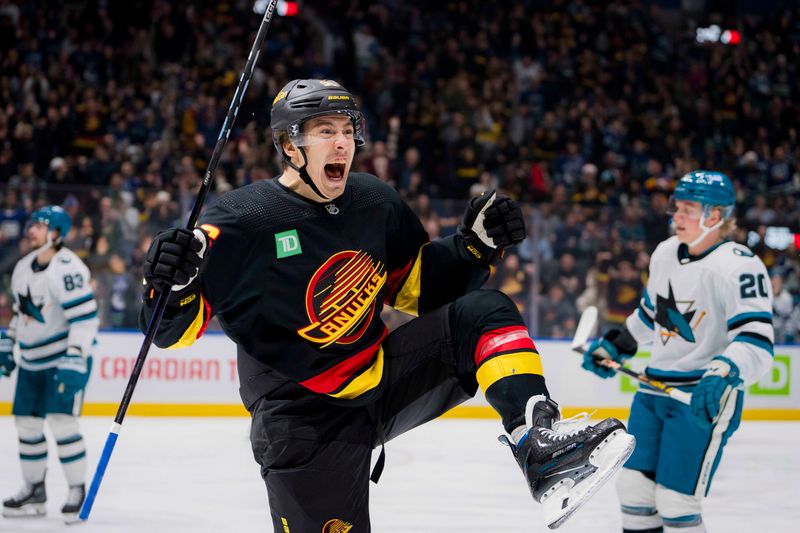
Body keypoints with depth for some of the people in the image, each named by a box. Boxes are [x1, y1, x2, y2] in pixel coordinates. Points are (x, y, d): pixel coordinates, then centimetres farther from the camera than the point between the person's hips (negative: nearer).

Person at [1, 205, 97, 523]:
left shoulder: (67, 269, -20)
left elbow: (85, 317, -24)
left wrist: (74, 362, -28)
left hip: (65, 357, -9)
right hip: (32, 360, 9)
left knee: (61, 421, -15)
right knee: (26, 422, 8)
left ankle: (78, 490, -3)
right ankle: (34, 490, 21)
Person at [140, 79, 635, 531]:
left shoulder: (377, 203, 2)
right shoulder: (240, 223, -15)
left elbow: (419, 286, 14)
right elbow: (175, 329, -13)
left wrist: (475, 243, -1)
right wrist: (172, 288, -36)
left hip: (388, 375, 5)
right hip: (305, 420, -5)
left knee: (483, 312, -11)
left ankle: (543, 450, -27)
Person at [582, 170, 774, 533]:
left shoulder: (740, 267, -18)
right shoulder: (665, 253, 6)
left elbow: (757, 342, -26)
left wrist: (725, 372, -42)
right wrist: (614, 346, 25)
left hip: (705, 399, -8)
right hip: (656, 388, 8)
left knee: (674, 501, -9)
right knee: (633, 485, 10)